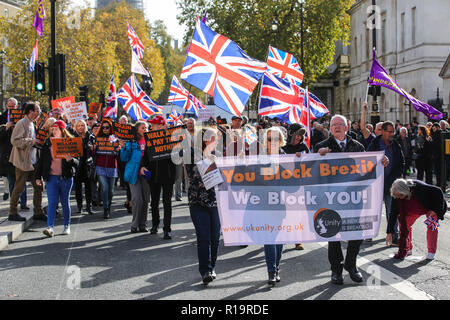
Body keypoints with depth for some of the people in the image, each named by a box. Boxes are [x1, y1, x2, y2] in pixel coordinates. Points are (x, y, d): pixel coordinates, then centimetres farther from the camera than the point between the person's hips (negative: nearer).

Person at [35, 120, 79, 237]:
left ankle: (67, 226, 19)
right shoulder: (48, 143, 7)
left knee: (65, 202, 7)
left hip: (66, 178, -1)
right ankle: (50, 227, -14)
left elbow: (77, 163, -2)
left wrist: (70, 159, -24)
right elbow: (41, 161, 10)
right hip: (51, 178, 1)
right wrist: (38, 176, 6)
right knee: (52, 202, -7)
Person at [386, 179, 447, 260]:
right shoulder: (397, 196, -27)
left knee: (432, 226, -19)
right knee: (404, 223, -9)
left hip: (430, 207, -4)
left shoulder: (419, 187, -42)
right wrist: (389, 232, -24)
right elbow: (393, 213, -22)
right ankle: (408, 249, 4)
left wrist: (435, 210, -28)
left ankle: (431, 252, -7)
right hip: (415, 209, 4)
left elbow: (438, 192, -32)